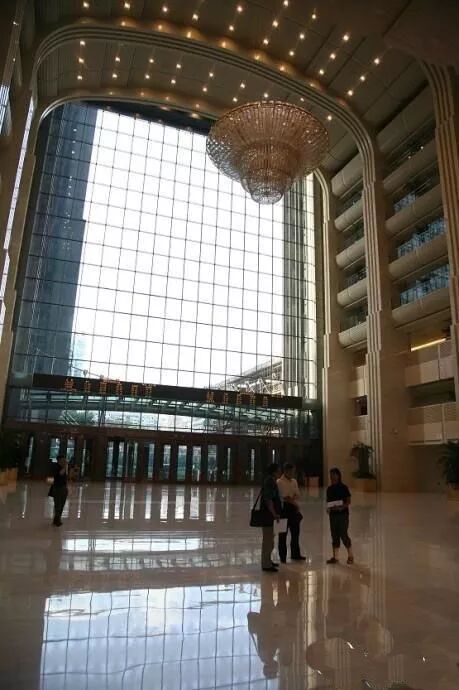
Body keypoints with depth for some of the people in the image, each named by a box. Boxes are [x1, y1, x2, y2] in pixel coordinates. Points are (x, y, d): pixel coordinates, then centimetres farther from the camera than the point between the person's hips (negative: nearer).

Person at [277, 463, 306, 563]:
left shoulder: (294, 481, 10)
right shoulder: (279, 482, -10)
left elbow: (298, 495, 5)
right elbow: (280, 496, -15)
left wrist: (290, 498, -14)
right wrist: (292, 500, -12)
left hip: (293, 508, 6)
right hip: (284, 508, -6)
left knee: (295, 532, 14)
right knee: (283, 533, 1)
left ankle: (295, 554, 28)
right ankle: (282, 556, 12)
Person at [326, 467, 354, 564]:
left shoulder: (343, 487, -7)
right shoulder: (329, 489, 8)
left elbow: (348, 501, -8)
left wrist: (342, 507, -23)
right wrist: (328, 508, -5)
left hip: (343, 514, -5)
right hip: (333, 514, 5)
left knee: (343, 535, -5)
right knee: (335, 535, 9)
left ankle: (350, 556, 12)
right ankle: (335, 557, 17)